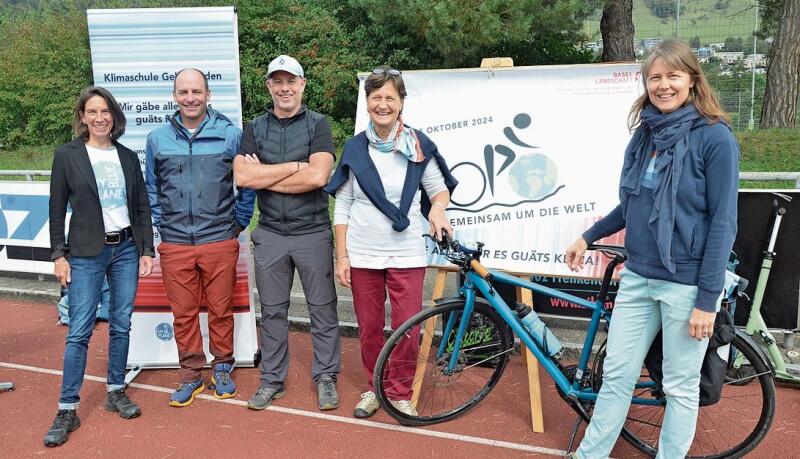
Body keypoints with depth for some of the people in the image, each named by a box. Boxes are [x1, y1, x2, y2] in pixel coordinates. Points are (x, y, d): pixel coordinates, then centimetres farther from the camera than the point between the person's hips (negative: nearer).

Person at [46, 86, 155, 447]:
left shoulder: (128, 157, 8)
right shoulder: (67, 155, -1)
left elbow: (142, 207, 9)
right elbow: (57, 210, 0)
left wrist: (147, 250, 5)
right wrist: (58, 255, -4)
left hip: (126, 249, 3)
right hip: (86, 253, -3)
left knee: (121, 325, 9)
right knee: (79, 331, -3)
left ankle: (116, 392, 23)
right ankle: (67, 410, 5)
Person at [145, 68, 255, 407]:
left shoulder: (230, 134, -1)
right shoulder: (158, 138, 6)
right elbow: (151, 188, 17)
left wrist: (239, 221, 5)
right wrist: (160, 223, 9)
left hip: (220, 242, -2)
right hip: (175, 244, 2)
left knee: (221, 311, 8)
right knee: (183, 314, 9)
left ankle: (222, 368, 27)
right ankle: (191, 375, 24)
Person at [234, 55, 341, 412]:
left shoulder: (317, 125, -2)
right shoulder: (254, 129, 7)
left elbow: (318, 176, -18)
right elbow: (242, 176, -9)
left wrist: (264, 176, -10)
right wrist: (296, 165, -11)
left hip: (313, 232, -2)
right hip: (270, 233, 3)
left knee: (322, 308, 6)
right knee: (272, 311, 11)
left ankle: (326, 378, 21)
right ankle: (272, 381, 25)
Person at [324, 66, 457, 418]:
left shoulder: (418, 146, -1)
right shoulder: (355, 148, 3)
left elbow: (440, 189, 9)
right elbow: (342, 207, 4)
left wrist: (437, 209, -14)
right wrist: (341, 256, 0)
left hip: (406, 254, -1)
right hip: (362, 255, 1)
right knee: (369, 329, 10)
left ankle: (400, 393, 22)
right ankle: (374, 388, 31)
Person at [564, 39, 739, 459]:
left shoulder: (715, 137, -11)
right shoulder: (644, 133, 7)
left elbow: (723, 223, -13)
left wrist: (707, 299, -15)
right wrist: (589, 237, 16)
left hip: (687, 283, -5)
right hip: (637, 277, 5)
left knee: (680, 386, 9)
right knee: (616, 376, 12)